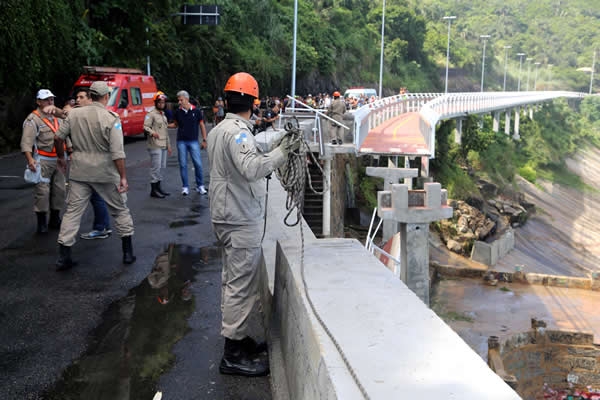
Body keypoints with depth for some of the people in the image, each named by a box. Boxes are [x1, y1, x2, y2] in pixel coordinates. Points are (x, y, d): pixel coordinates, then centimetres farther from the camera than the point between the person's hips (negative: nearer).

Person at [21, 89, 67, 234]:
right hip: (42, 160, -8)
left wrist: (63, 158, 20)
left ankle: (55, 220, 23)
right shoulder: (33, 119, -9)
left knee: (59, 189, 10)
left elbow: (62, 137, 23)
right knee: (42, 191, -9)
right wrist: (30, 159, -33)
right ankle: (42, 223, 0)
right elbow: (26, 142, -19)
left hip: (57, 160, 8)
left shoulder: (55, 118, 16)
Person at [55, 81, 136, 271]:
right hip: (106, 173, -3)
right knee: (120, 210, 13)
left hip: (79, 173, 3)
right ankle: (128, 253, 18)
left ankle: (63, 257, 7)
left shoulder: (74, 114, 1)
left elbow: (58, 136, 10)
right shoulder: (111, 118, -11)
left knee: (72, 212, 9)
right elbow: (117, 152, -16)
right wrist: (123, 177, -12)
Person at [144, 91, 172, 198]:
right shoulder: (151, 114, -6)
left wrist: (168, 145, 24)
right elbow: (145, 127, -16)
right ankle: (153, 190, -4)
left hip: (163, 146, 8)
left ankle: (158, 187, 21)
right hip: (155, 146, -8)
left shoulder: (164, 115, 21)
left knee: (161, 167, 12)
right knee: (155, 167, -8)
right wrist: (152, 132, -36)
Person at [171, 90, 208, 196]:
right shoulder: (177, 112, 3)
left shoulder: (196, 111, -3)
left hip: (193, 141, -2)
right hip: (181, 141, 2)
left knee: (198, 164, -3)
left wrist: (204, 140, 1)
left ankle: (200, 186, 9)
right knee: (183, 164, 4)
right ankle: (185, 187, 12)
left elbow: (202, 125, 3)